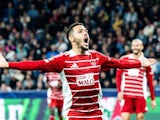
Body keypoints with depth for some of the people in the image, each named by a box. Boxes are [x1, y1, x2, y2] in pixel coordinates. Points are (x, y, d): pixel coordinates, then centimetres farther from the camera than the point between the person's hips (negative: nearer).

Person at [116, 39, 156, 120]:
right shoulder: (124, 59, 6)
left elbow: (150, 82, 10)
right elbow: (118, 76, 6)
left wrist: (153, 99, 8)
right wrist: (119, 91, -6)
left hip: (140, 95, 0)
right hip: (126, 94, 0)